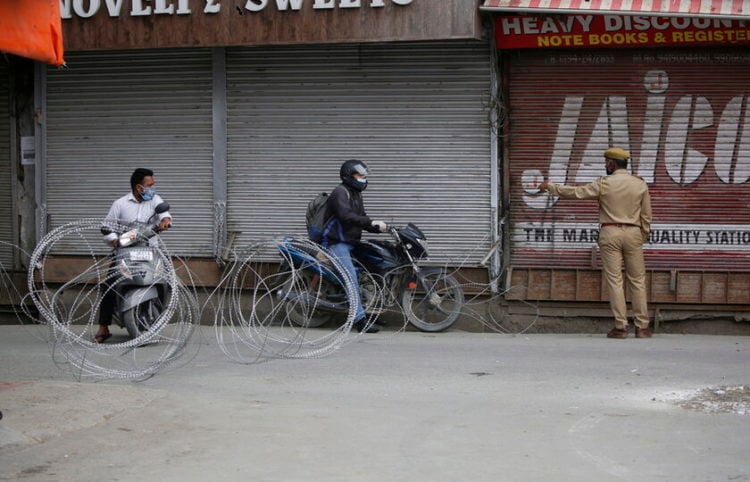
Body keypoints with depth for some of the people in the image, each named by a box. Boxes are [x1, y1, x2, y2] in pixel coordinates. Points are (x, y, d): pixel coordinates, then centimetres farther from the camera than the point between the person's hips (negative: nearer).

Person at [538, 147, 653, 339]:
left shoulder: (604, 184, -4)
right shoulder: (640, 184, 4)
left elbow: (575, 192, 0)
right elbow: (646, 215, 5)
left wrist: (550, 187, 12)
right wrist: (643, 237, 16)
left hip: (610, 232, -2)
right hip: (633, 233, 2)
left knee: (614, 280, 1)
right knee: (637, 280, 7)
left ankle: (620, 327, -2)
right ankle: (642, 327, 6)